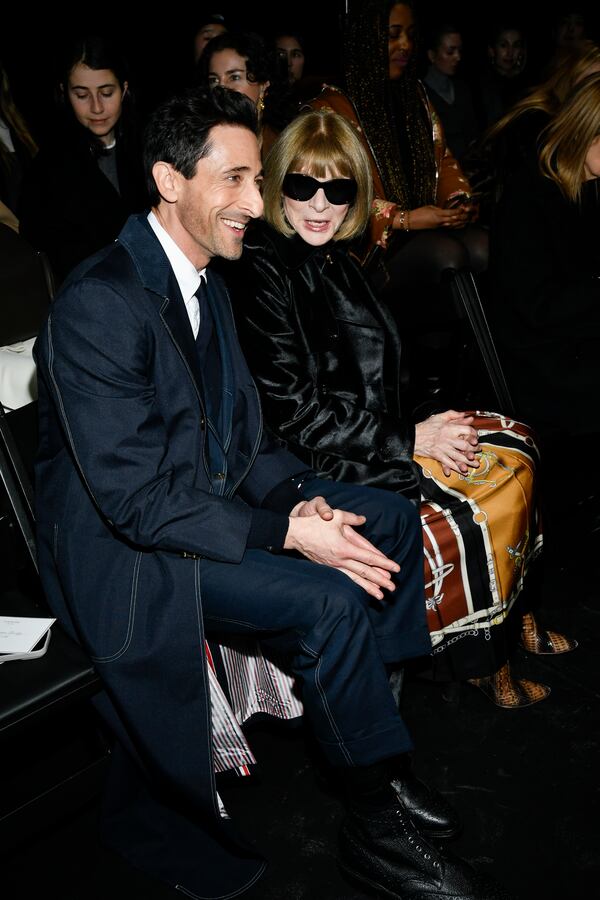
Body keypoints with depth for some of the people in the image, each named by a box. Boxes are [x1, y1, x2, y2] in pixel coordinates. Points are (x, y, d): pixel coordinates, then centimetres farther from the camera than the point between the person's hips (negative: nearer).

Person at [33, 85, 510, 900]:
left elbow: (240, 425, 9)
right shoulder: (98, 305, -23)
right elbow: (137, 500, -26)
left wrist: (300, 497, -9)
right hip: (127, 546, -9)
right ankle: (380, 825, -1)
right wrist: (285, 532, -25)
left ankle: (369, 735, 12)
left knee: (393, 522, 2)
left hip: (213, 493, 9)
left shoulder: (204, 278, 5)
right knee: (328, 600, -25)